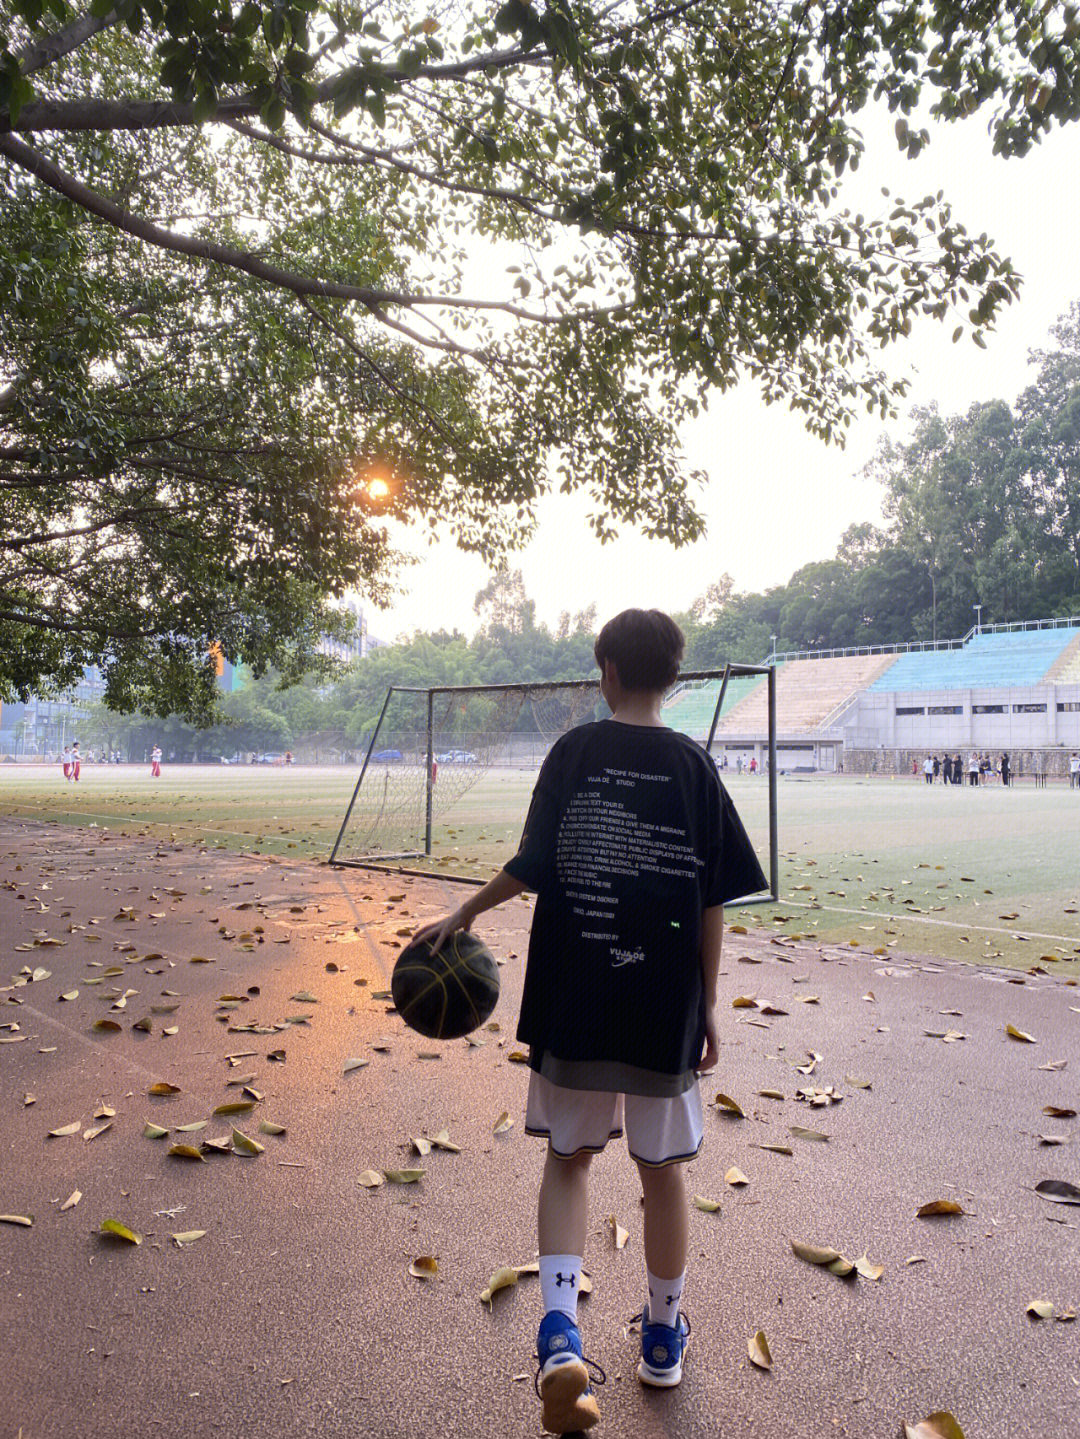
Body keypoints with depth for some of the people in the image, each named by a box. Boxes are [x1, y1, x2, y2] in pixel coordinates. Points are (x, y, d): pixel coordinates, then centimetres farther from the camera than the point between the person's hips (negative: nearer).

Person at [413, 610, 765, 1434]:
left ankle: (560, 1332, 1)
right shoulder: (692, 765, -3)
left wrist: (465, 914, 7)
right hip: (665, 1007, 1)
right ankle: (664, 1336, 35)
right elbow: (713, 901, -3)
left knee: (569, 1158, 17)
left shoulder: (576, 752, -5)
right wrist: (708, 1006, 6)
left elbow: (532, 867, -9)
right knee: (662, 1166, 18)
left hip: (573, 1003, 0)